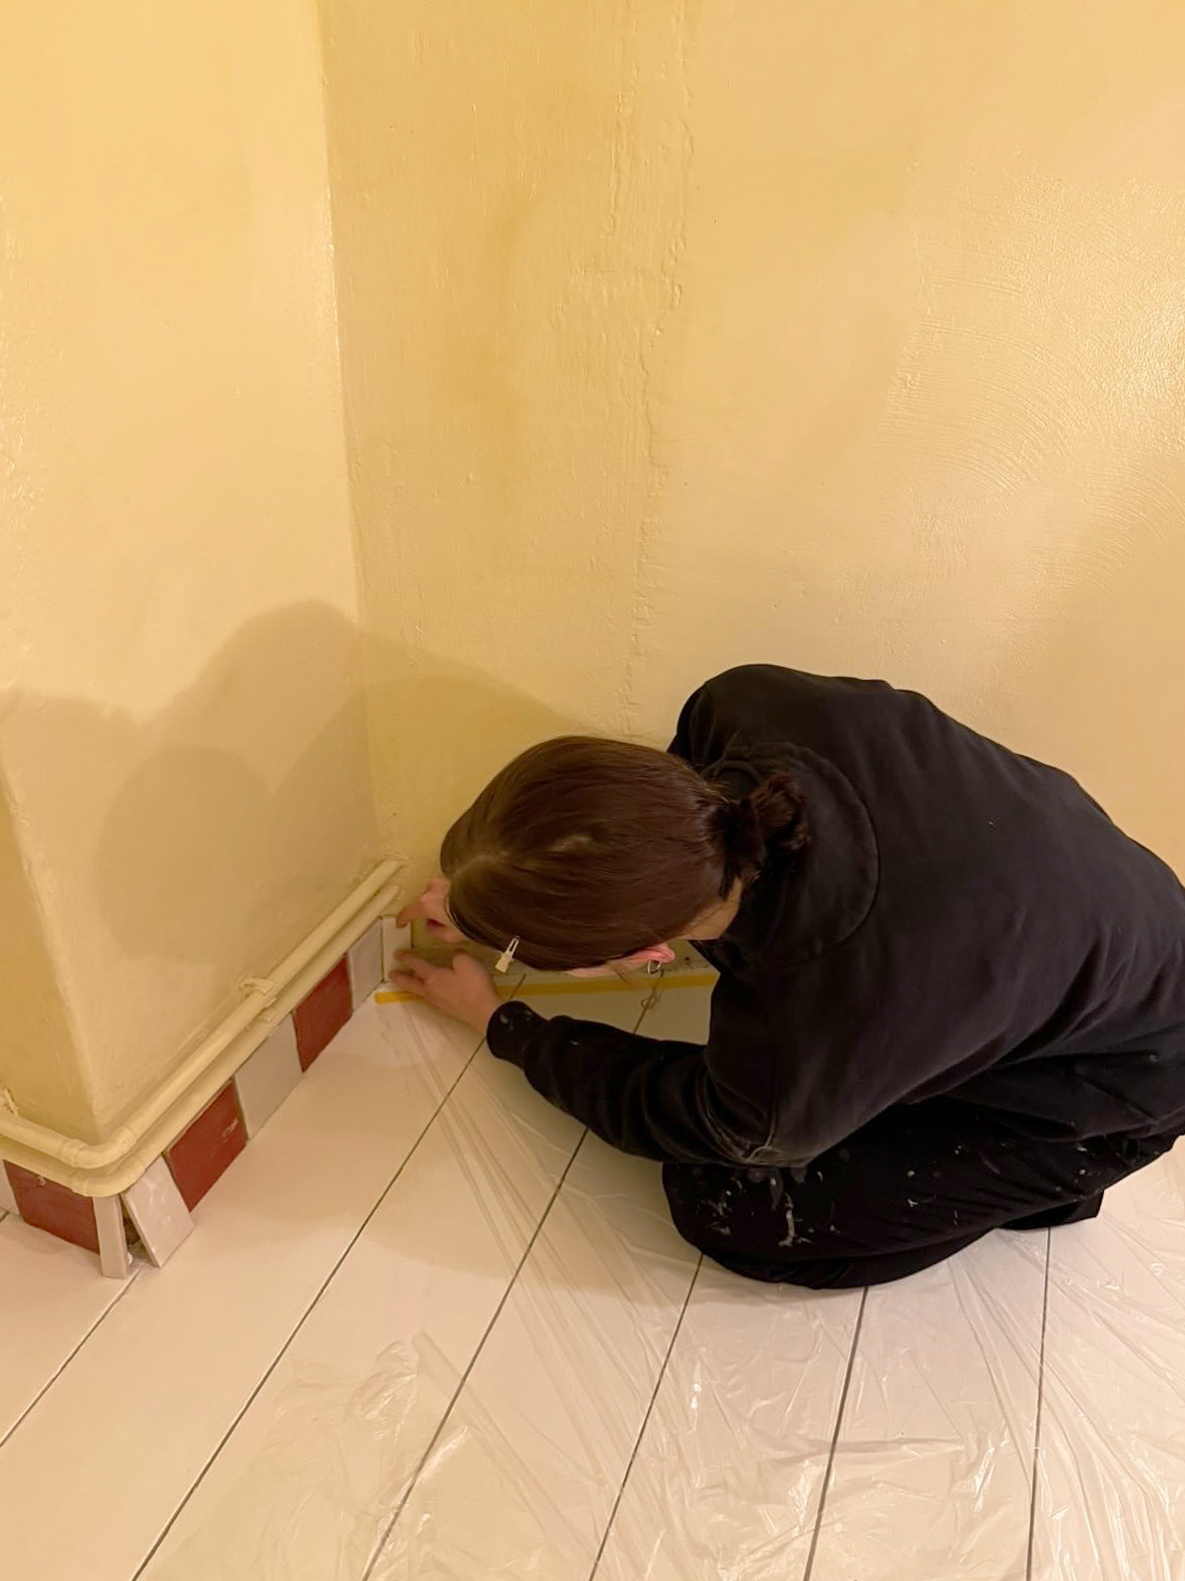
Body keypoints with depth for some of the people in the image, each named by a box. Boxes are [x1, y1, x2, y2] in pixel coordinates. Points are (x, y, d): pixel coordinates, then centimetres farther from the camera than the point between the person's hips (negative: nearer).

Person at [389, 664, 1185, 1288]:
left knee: (733, 1208, -8)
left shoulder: (789, 1073, -40)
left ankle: (1035, 1177, 11)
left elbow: (664, 1112, -13)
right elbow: (661, 809, -2)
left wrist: (495, 1019, 3)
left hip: (1119, 1078, -6)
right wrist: (484, 889, 2)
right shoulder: (751, 702, -29)